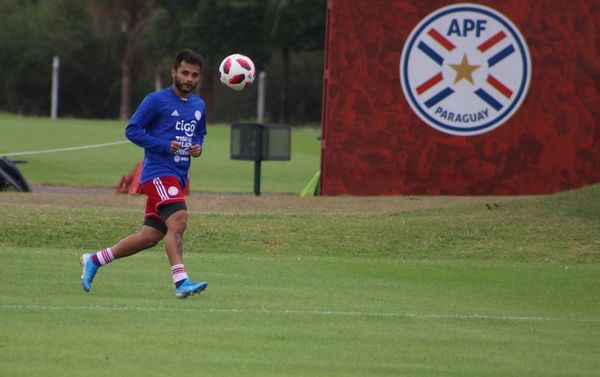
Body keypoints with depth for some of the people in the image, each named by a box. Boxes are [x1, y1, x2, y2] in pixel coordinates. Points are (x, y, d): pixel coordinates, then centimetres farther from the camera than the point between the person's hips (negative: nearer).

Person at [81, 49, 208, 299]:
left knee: (150, 236, 7)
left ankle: (94, 261, 23)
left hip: (177, 178, 8)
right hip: (158, 173, -8)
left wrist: (198, 147, 5)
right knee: (178, 219, -27)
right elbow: (132, 130, -7)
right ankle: (181, 282, -34)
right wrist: (164, 145, -17)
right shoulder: (157, 100, -6)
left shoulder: (199, 106, 15)